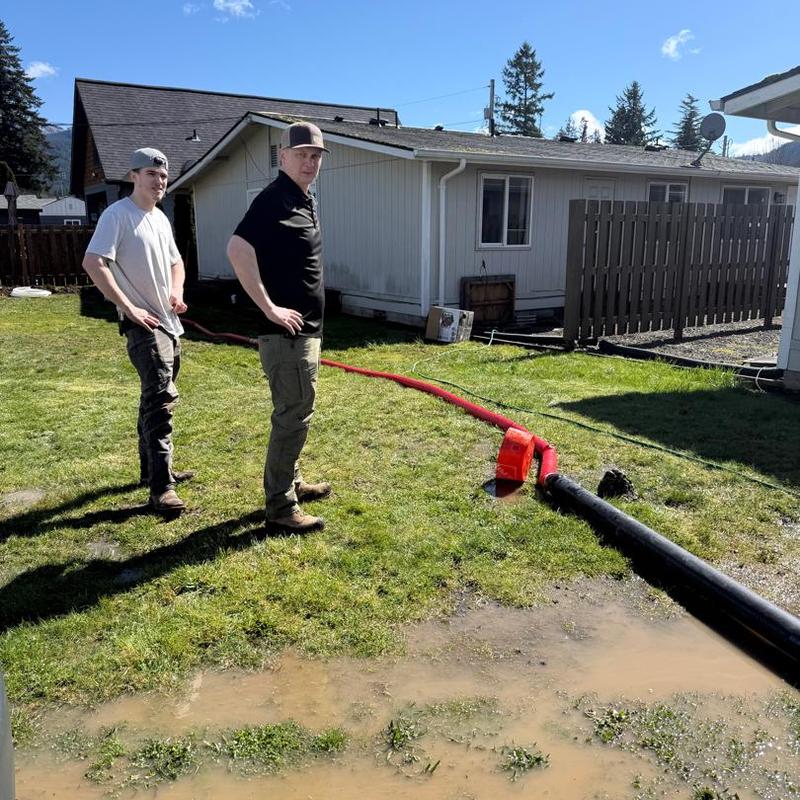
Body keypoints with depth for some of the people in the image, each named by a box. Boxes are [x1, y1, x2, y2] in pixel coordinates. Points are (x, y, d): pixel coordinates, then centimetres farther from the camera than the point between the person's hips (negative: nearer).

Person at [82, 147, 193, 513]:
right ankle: (161, 488, -16)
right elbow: (92, 263, -21)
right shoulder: (118, 214, -11)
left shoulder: (160, 218, 15)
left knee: (155, 398, 17)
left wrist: (177, 293, 8)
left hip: (170, 322, 9)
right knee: (160, 399, -17)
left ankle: (152, 468, 30)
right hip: (144, 324, -9)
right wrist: (129, 308, -23)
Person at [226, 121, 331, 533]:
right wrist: (269, 308, -26)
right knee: (293, 415, -5)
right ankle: (280, 507, 5)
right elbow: (238, 249, -30)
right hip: (286, 331, -10)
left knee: (296, 411, 19)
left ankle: (292, 482, 34)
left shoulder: (305, 200, 14)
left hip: (305, 329, 10)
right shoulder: (274, 199, -16)